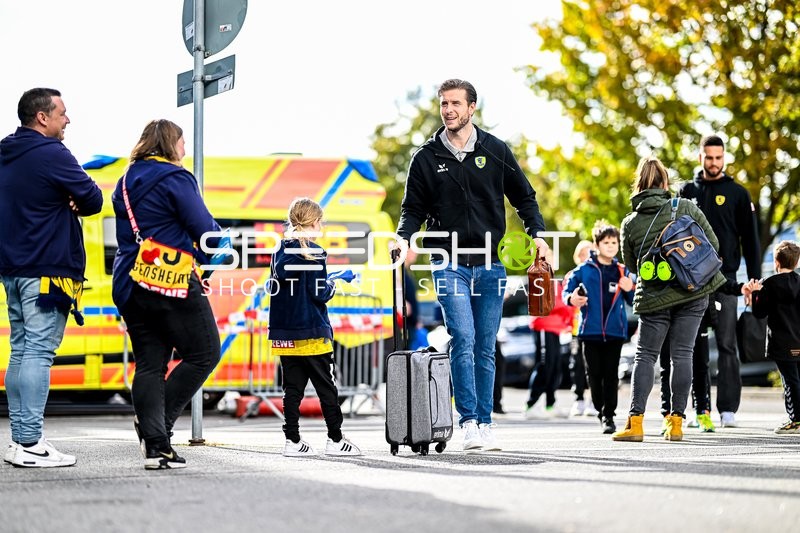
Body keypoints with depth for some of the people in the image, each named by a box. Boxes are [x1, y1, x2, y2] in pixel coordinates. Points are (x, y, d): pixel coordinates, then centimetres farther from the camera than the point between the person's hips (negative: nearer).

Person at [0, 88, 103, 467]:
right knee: (39, 352, -9)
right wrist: (73, 203, 6)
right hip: (47, 269, -9)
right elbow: (93, 200, -14)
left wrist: (57, 204, 4)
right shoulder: (51, 155, -13)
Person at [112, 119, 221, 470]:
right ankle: (161, 419, -7)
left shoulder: (126, 183, 17)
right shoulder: (175, 179, -8)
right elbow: (205, 230, -12)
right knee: (204, 354, 3)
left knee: (149, 364, 6)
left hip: (130, 284, 8)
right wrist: (220, 237, 9)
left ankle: (155, 446, -1)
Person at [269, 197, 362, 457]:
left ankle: (292, 440, 4)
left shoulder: (280, 251, 7)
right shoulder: (314, 252, -12)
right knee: (326, 386, 4)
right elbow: (319, 293, -15)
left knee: (292, 387, 7)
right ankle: (335, 439, 9)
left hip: (284, 333, 6)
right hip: (312, 333, -6)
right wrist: (334, 281, 5)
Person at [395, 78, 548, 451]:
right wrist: (404, 236, -10)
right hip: (449, 263, -2)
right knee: (463, 340, -15)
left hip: (489, 263, 2)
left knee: (486, 348, 6)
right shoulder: (427, 158, 4)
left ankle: (484, 422, 13)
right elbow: (414, 208, 10)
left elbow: (523, 197, 12)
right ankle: (468, 422, -12)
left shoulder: (495, 151, 6)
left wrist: (537, 233, -3)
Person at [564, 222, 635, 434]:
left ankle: (609, 416, -1)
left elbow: (632, 301, 15)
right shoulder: (584, 270, 3)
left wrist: (630, 289, -7)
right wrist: (571, 299, -17)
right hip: (591, 329, -1)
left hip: (615, 331, 1)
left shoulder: (622, 272, 10)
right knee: (595, 374, 3)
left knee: (611, 375, -3)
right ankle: (601, 411, 18)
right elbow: (567, 291, 6)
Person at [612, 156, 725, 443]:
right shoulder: (686, 208, -1)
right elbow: (713, 244, 5)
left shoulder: (630, 223, 0)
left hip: (653, 296, 0)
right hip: (693, 292, 1)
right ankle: (676, 422, 4)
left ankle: (635, 422, -4)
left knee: (645, 355, 6)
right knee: (682, 354, 4)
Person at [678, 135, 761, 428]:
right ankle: (700, 407, 10)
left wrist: (755, 279, -3)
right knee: (696, 346, 5)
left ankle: (728, 409, -7)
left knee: (726, 345, -7)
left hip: (724, 280, -3)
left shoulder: (737, 193, 5)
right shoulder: (687, 191, 12)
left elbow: (750, 239, 4)